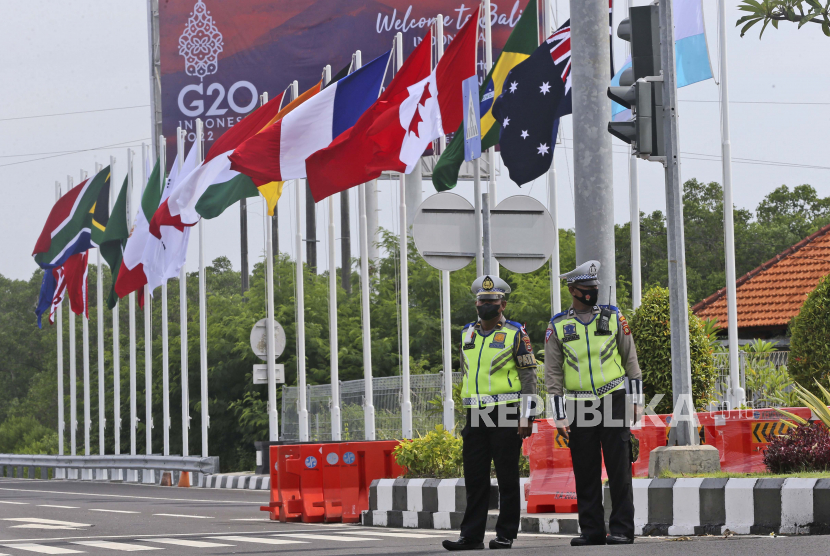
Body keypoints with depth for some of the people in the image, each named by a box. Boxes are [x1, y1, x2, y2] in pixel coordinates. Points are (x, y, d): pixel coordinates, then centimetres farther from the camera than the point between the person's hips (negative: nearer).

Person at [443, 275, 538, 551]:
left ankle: (505, 535, 4)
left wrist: (526, 417, -10)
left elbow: (529, 376, -3)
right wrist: (463, 416, 19)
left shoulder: (515, 334, -1)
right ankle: (471, 536, 6)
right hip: (475, 416, 5)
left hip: (505, 414, -5)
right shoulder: (467, 334, 15)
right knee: (475, 478, 3)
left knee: (507, 478, 0)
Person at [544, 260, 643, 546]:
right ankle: (592, 530, 10)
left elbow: (630, 359, 8)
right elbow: (553, 373, 3)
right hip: (579, 406, 1)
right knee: (585, 472, 3)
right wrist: (559, 416, -2)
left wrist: (635, 400, 3)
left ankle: (622, 529, 0)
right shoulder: (558, 326, 4)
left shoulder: (614, 317, 4)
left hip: (614, 401, -1)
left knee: (619, 469, -3)